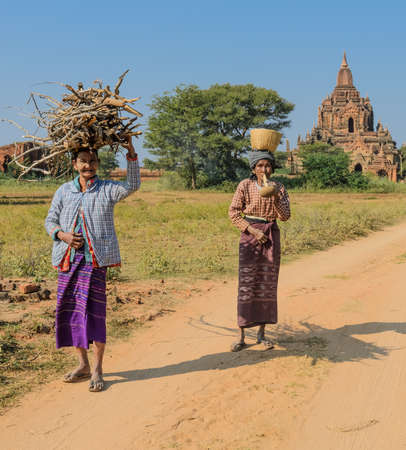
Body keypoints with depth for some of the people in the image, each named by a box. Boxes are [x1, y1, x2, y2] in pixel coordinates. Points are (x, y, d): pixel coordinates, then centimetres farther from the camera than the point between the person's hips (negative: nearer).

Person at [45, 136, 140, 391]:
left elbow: (133, 186, -12)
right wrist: (61, 235, -5)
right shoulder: (64, 191, 13)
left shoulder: (107, 189, 4)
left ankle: (98, 370, 3)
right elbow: (50, 220, 16)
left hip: (95, 258, -4)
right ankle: (83, 365, 24)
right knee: (70, 310, 8)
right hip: (67, 258, 4)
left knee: (94, 309, -8)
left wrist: (131, 155, -21)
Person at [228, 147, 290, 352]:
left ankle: (261, 333, 16)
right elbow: (233, 213, -4)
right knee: (246, 284, -5)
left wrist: (276, 197, -20)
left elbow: (285, 216, -4)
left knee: (268, 284, 5)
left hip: (271, 236, 3)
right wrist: (253, 230, -13)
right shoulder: (245, 186, -4)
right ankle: (241, 336, 1)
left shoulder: (279, 187, 2)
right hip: (250, 235, -3)